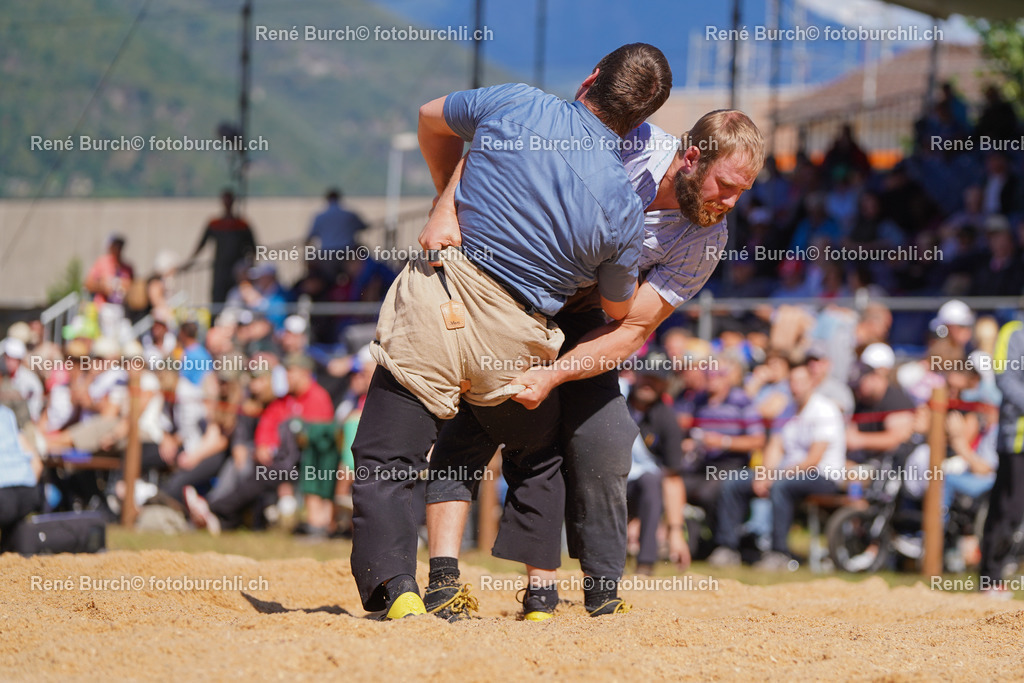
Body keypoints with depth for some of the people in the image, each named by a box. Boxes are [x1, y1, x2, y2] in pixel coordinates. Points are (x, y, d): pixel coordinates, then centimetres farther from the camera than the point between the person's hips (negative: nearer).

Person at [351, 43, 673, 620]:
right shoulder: (623, 209, -8)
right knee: (539, 461, 27)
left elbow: (432, 119, 17)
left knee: (385, 463, 3)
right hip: (514, 344, 1)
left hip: (434, 310, -1)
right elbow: (619, 309, 9)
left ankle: (395, 587, -15)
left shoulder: (515, 104, -6)